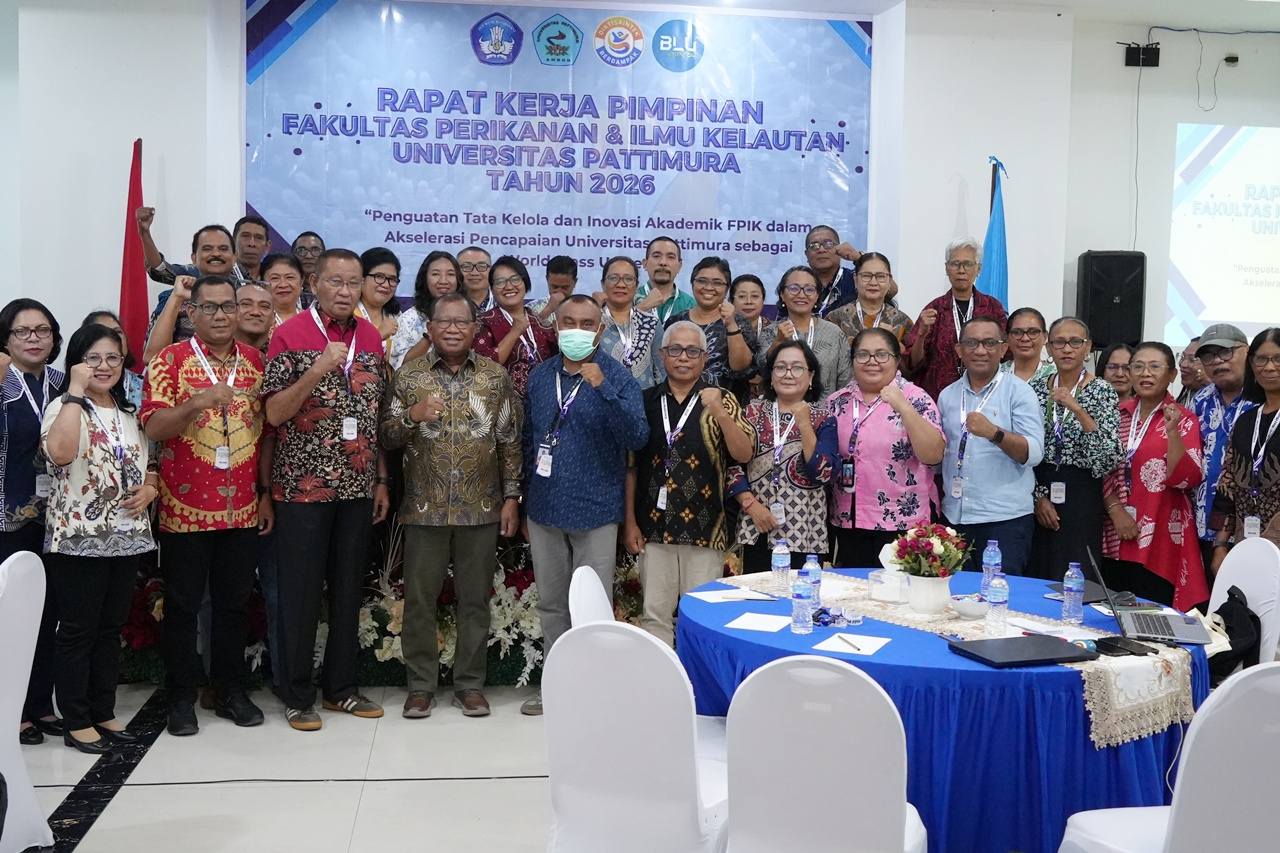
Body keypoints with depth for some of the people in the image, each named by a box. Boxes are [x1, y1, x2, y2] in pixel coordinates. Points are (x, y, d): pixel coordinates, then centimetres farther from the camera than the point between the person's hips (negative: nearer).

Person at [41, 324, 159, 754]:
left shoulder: (129, 413, 13)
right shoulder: (64, 406, -7)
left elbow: (149, 464, 22)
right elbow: (60, 452, -29)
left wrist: (150, 487, -2)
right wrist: (76, 391, -22)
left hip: (126, 536, 6)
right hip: (78, 537, -6)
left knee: (110, 629, 13)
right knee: (78, 631, 2)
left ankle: (103, 713, 23)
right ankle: (76, 721, 12)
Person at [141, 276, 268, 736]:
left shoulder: (256, 361, 7)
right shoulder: (170, 360, -4)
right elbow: (153, 427, -12)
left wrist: (266, 492, 9)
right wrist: (198, 402, -28)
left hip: (242, 508, 3)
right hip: (185, 509, -3)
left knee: (235, 603, 11)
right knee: (182, 605, 7)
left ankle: (232, 690, 24)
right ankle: (181, 697, 19)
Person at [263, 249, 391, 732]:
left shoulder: (371, 338, 9)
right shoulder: (290, 336, -6)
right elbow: (274, 413, -11)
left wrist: (382, 479, 10)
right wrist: (317, 370, -24)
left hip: (358, 487, 5)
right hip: (303, 487, -4)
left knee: (348, 590, 11)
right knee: (301, 593, 3)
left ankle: (341, 687, 24)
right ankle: (297, 696, 15)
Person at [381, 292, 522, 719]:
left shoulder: (496, 376, 3)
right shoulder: (408, 375, 2)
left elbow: (510, 441, 5)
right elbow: (386, 437, 3)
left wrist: (511, 497, 1)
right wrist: (412, 415, -17)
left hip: (481, 508, 0)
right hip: (424, 507, 0)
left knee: (475, 599, 8)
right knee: (419, 599, 6)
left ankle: (470, 683, 20)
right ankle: (421, 684, 19)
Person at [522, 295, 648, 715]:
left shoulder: (617, 377, -9)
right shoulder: (540, 376, 6)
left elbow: (637, 437, -21)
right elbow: (528, 438, 14)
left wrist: (604, 389, -31)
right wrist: (525, 498, 13)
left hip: (594, 511, -5)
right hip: (544, 509, 5)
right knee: (550, 604, 15)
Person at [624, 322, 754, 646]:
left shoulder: (722, 400, 2)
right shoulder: (646, 401, 6)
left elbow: (744, 454, -9)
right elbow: (630, 464, 8)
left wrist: (720, 413, -23)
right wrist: (630, 522, 4)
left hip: (705, 528, -1)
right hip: (653, 528, 2)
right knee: (655, 616, 6)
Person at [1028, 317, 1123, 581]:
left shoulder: (1102, 392, -4)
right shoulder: (1035, 389, 5)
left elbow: (1109, 456, -15)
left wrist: (1078, 410, -23)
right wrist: (1038, 495, -4)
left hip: (1082, 496, -3)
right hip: (1039, 493, 3)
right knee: (1035, 576, 6)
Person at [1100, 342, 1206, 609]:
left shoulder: (1184, 419, -1)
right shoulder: (1118, 414, 9)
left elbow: (1187, 479, -12)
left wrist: (1172, 431, -21)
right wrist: (1115, 509, -3)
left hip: (1161, 540, -4)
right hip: (1117, 537, 4)